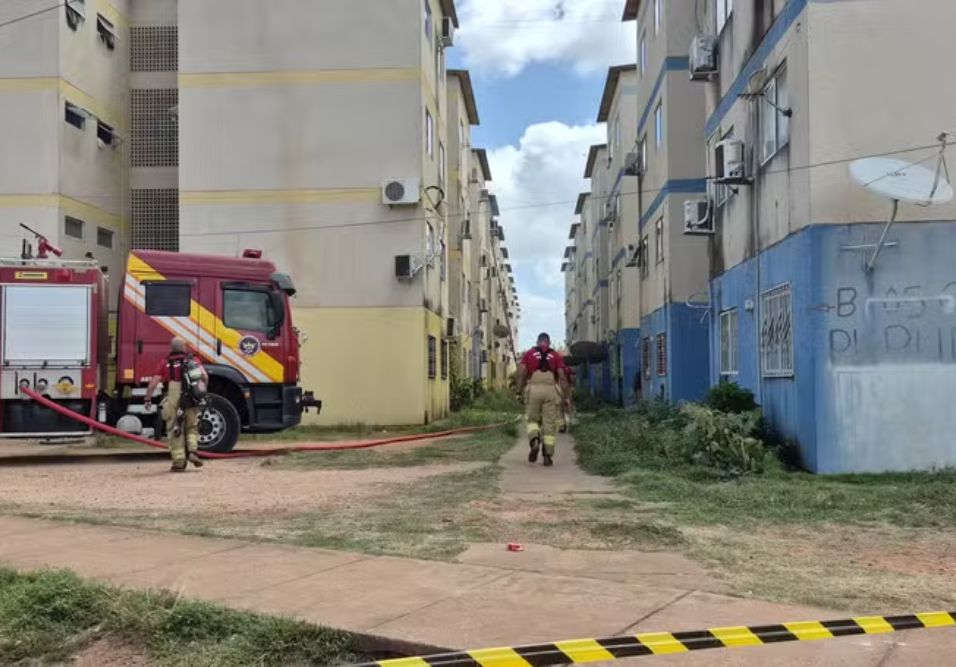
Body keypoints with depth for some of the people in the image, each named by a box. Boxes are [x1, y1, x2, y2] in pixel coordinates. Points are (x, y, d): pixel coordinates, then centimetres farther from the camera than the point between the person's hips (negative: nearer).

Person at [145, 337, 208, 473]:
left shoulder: (166, 363, 8)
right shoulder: (193, 360, 11)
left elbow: (153, 384, 3)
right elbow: (205, 377, -2)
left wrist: (148, 399, 14)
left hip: (173, 400, -1)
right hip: (192, 401, 1)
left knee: (175, 431, 8)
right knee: (192, 428, 19)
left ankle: (179, 461, 5)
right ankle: (193, 450, -2)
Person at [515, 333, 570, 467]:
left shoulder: (529, 353, 12)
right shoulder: (556, 356, 11)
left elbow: (521, 372, 1)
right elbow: (562, 376, 2)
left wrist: (519, 392, 4)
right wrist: (566, 396, 4)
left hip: (533, 389, 0)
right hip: (550, 389, 0)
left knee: (533, 419, 15)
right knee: (549, 423, 5)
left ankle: (534, 442, -13)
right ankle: (548, 456, 3)